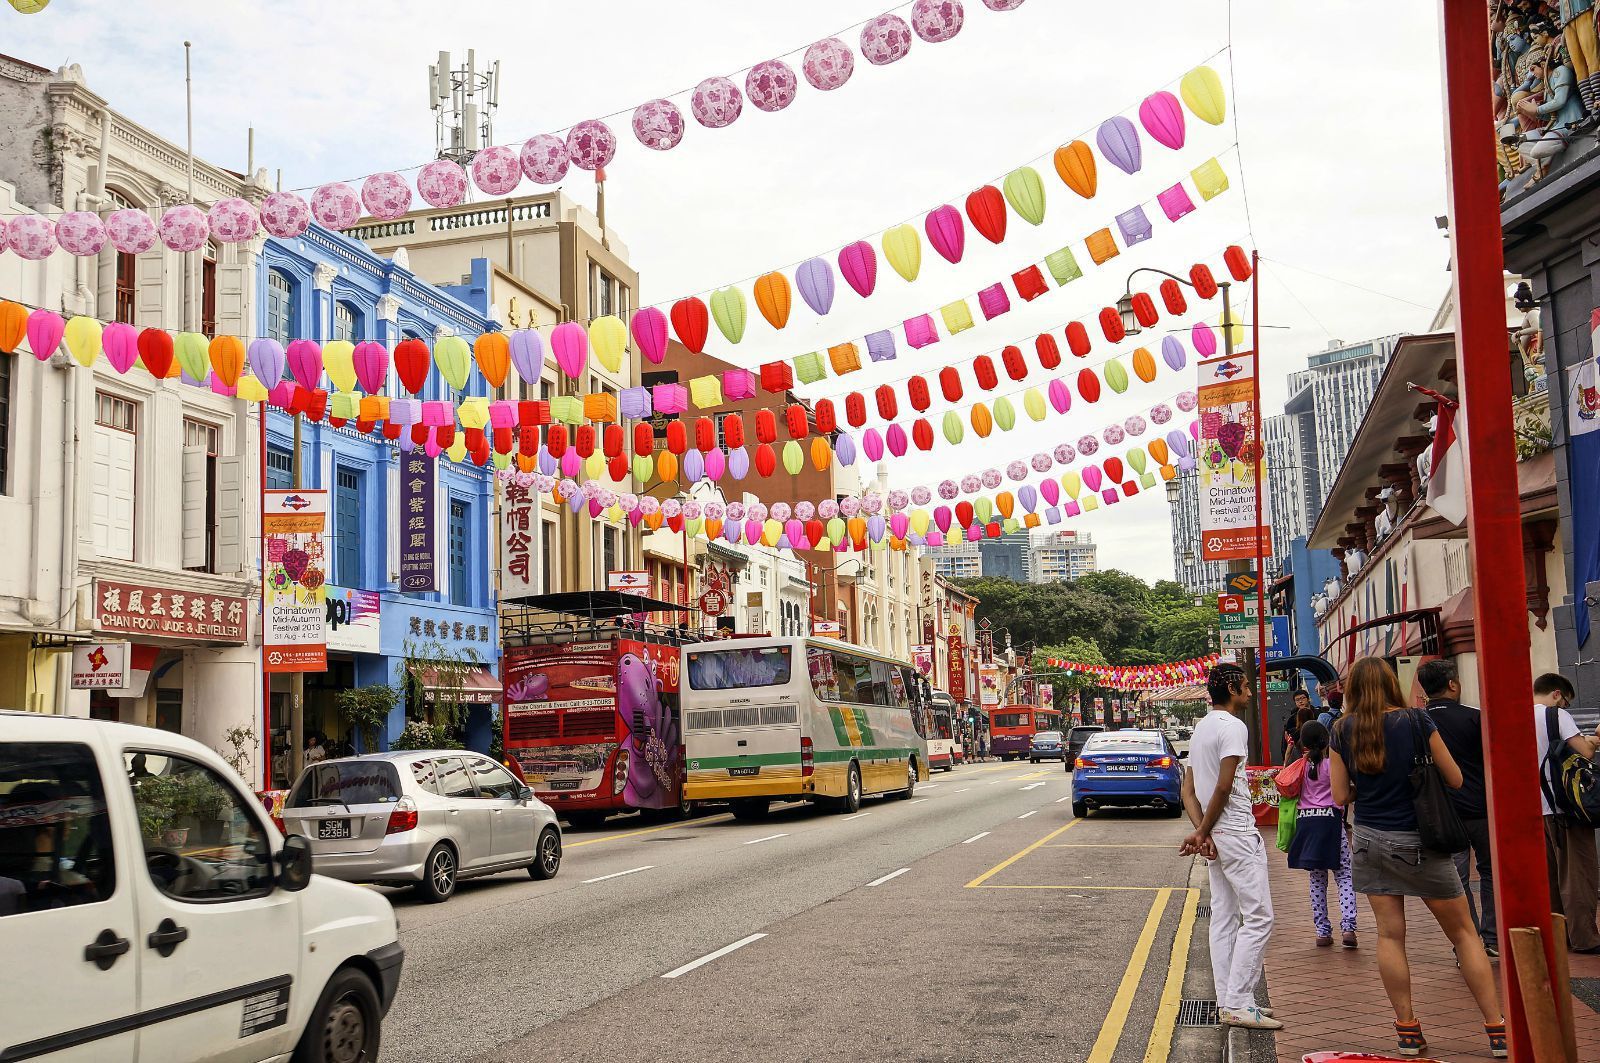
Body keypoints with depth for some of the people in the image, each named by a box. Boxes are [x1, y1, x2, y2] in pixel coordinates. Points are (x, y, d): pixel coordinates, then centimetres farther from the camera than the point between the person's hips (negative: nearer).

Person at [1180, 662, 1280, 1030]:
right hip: (1237, 834, -9)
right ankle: (1238, 1004, -9)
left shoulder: (1201, 728, 16)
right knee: (1258, 917, -6)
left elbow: (1188, 792, 12)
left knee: (1224, 919, 10)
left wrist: (1202, 833, 1)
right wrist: (1203, 831, -10)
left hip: (1217, 835, 9)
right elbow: (1224, 787, -20)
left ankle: (1228, 1001, 13)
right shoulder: (1233, 727, -13)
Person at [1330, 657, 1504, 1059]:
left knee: (1389, 934, 8)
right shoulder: (1415, 721, -8)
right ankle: (1497, 1030, 8)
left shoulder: (1341, 731, -2)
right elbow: (1455, 780, -2)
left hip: (1370, 840, 2)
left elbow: (1341, 795, 0)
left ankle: (1407, 1031, 10)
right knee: (1463, 932, 8)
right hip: (1417, 841, -2)